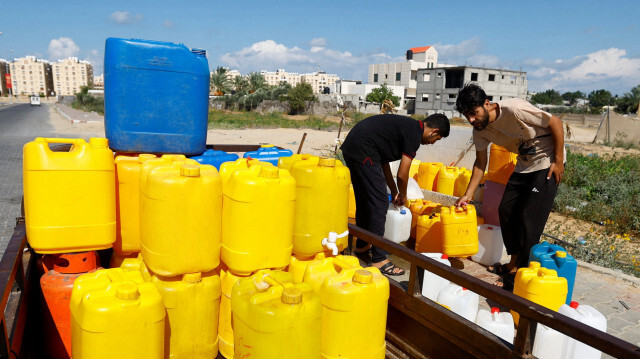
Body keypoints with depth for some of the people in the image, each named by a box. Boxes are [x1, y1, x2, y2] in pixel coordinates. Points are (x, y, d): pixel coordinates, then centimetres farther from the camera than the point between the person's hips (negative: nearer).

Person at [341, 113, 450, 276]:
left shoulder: (407, 125, 18)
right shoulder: (414, 133, -10)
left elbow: (384, 159, 22)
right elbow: (402, 174, -9)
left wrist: (394, 191, 24)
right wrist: (402, 195, 10)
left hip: (351, 148, 11)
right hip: (363, 151, -11)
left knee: (364, 200, 19)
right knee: (379, 204, -6)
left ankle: (362, 247, 34)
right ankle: (378, 259, 1)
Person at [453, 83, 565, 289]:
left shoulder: (514, 109, -28)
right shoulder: (480, 130, -7)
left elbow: (556, 123, -18)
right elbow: (480, 163, 4)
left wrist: (558, 162, -17)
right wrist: (468, 194, -1)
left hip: (547, 164, -7)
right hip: (523, 166, 7)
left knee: (530, 218, -10)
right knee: (506, 210, 4)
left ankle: (520, 272, 2)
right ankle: (514, 263, 19)